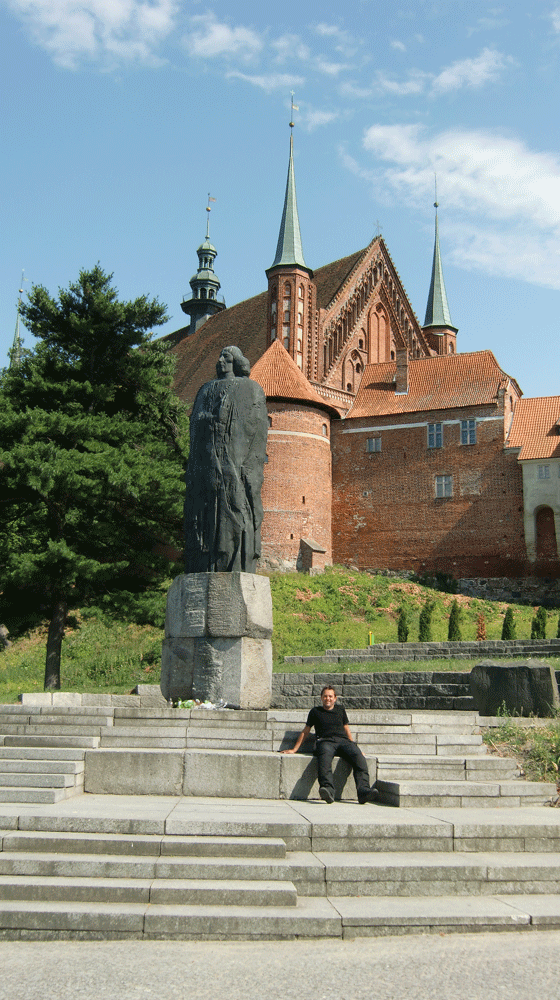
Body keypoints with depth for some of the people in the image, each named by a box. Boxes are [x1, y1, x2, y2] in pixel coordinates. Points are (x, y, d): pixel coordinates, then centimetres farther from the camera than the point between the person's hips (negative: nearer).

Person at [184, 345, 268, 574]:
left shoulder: (250, 390, 8)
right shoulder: (206, 391, 24)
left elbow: (257, 432, -2)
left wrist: (248, 471, -13)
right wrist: (191, 473, 10)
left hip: (234, 468, -5)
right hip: (204, 471, 5)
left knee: (234, 527, -10)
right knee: (204, 527, -1)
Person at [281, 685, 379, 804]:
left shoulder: (341, 709, 29)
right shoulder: (315, 711, 23)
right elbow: (305, 732, 27)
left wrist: (355, 748, 26)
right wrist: (294, 749, 23)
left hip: (343, 741, 2)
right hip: (326, 741, -2)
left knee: (359, 757, -32)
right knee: (324, 758, -41)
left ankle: (363, 791, -46)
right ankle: (328, 790, -62)